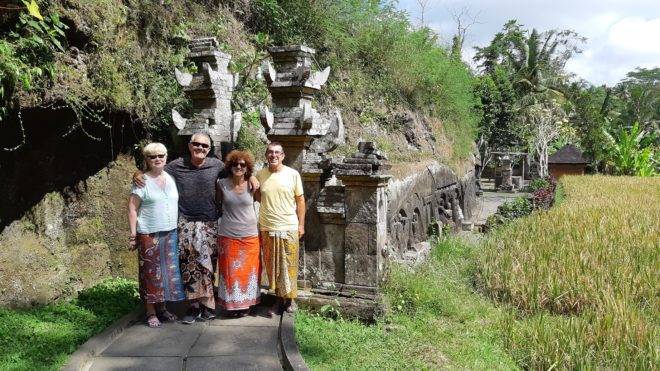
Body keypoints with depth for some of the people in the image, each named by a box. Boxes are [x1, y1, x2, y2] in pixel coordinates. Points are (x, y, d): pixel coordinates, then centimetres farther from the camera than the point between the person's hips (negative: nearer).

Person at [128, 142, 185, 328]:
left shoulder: (171, 178, 10)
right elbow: (132, 208, -7)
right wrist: (133, 235, -11)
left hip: (170, 233, 5)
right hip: (149, 235, -5)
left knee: (168, 271, 9)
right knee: (151, 272, 2)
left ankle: (162, 307, 24)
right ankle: (151, 312, 14)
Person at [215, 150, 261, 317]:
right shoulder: (222, 184, -4)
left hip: (250, 236, 1)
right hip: (228, 236, 0)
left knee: (247, 271, 9)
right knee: (230, 271, 6)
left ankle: (245, 304, 23)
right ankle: (232, 304, 19)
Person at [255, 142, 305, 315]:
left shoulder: (293, 174, -4)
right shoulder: (260, 175, 2)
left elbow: (300, 200, 1)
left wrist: (301, 224, -1)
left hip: (289, 228, -2)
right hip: (267, 228, 2)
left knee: (289, 264, 6)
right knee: (272, 265, 9)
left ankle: (290, 298, 21)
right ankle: (278, 298, 22)